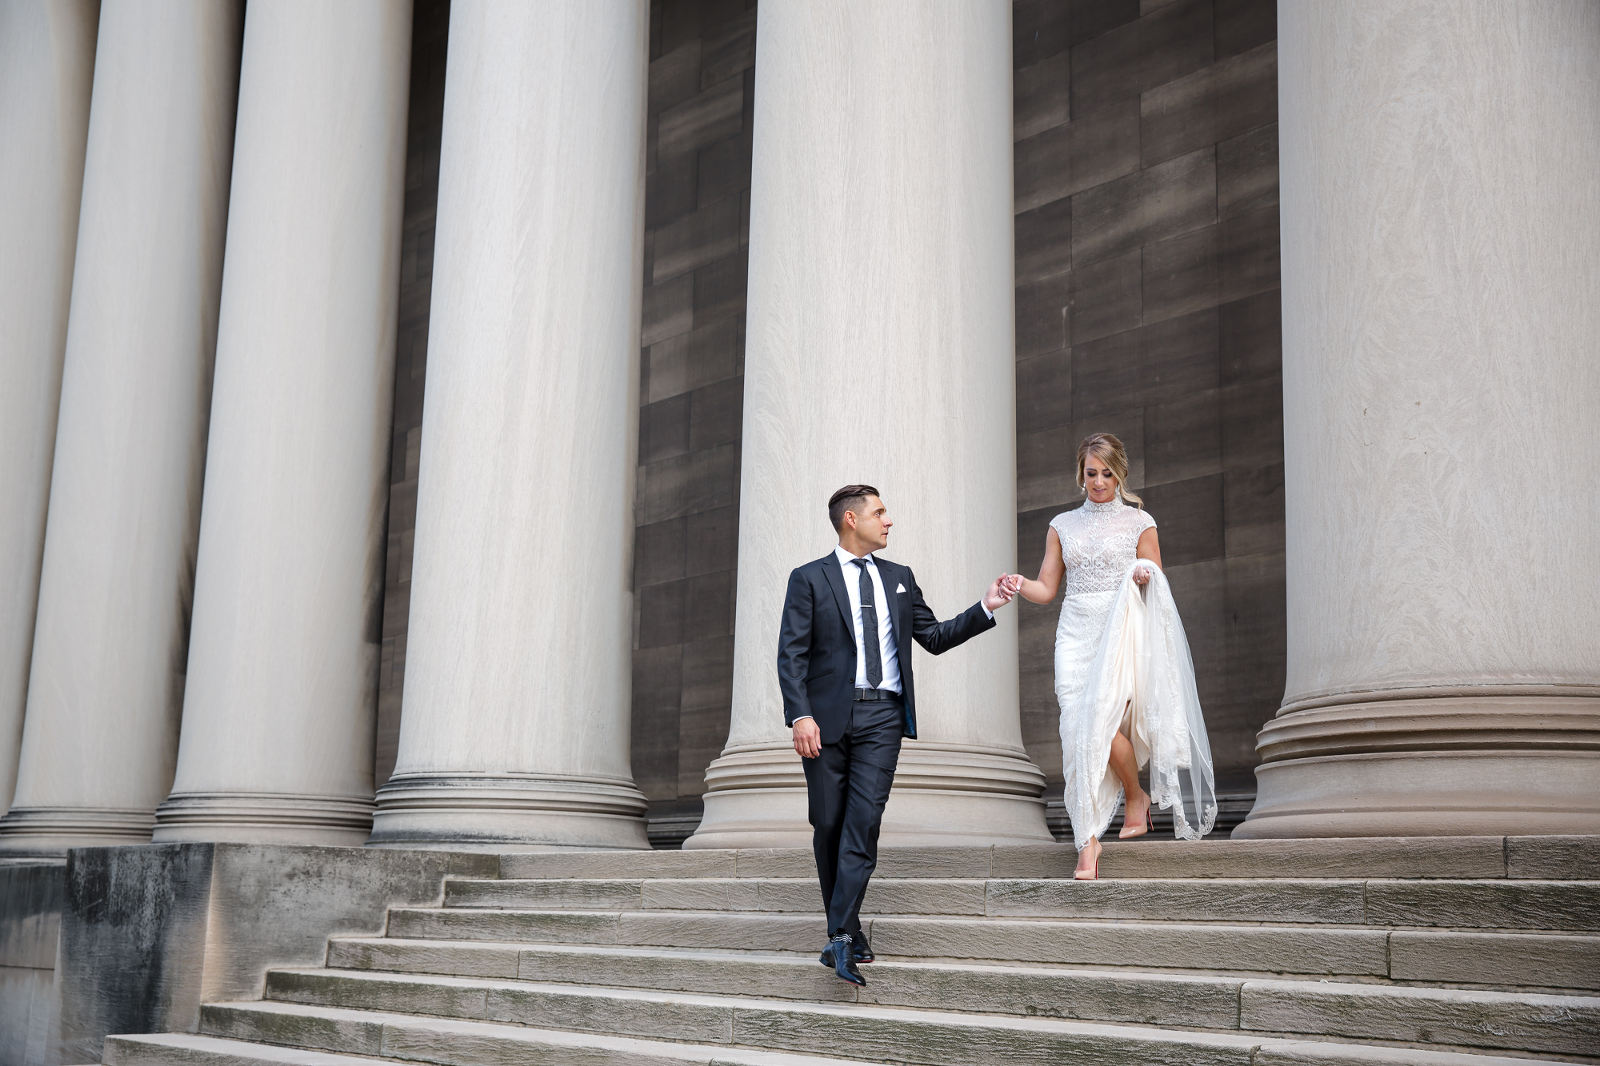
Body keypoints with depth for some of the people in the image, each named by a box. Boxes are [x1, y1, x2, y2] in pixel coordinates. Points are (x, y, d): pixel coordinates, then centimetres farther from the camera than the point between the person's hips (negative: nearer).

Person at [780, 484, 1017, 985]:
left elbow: (934, 637, 19)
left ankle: (840, 936, -14)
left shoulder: (899, 578, 17)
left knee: (864, 822, -10)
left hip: (882, 716, 2)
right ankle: (848, 929, 16)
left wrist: (985, 608, 8)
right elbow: (792, 654, -2)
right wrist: (800, 715, -14)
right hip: (827, 715, -2)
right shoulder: (809, 579, 4)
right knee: (829, 825, 3)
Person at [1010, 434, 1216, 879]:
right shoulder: (1062, 526, 16)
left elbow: (1157, 591, 9)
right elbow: (1046, 588, 13)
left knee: (1101, 720, -21)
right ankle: (1087, 842, -6)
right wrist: (1021, 585, -8)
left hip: (1121, 633, -3)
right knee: (1078, 733, -8)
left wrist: (1145, 579, -14)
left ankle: (1134, 795, 8)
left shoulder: (1139, 522, 7)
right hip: (1076, 635, 3)